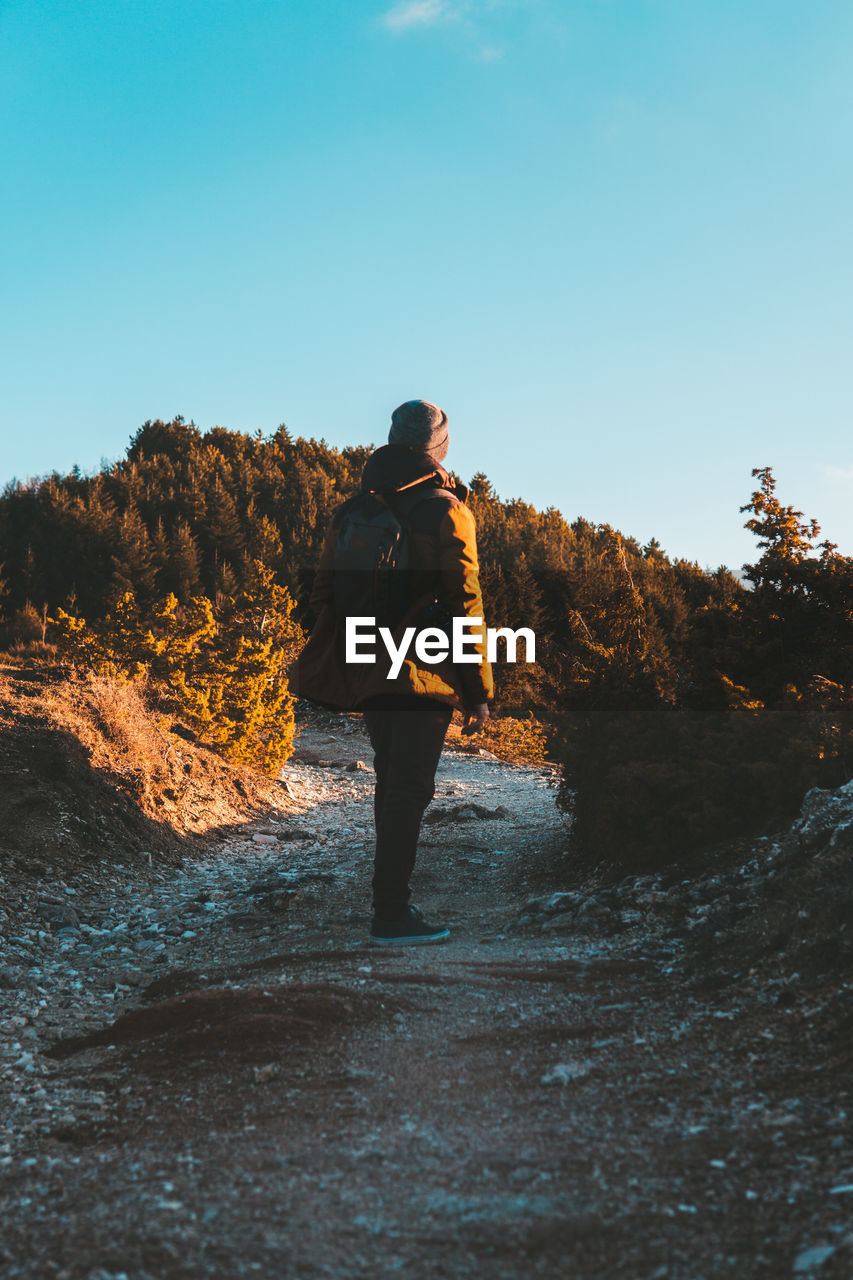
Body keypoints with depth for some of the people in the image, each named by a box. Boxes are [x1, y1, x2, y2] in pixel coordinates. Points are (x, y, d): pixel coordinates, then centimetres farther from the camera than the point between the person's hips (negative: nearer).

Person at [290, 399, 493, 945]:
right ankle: (393, 916, 0)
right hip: (421, 674, -6)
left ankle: (394, 895, 27)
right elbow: (464, 604, -10)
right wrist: (478, 690, -7)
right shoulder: (446, 510, -7)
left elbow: (324, 594, 13)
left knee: (393, 783, 18)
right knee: (409, 788, -1)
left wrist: (332, 668, 20)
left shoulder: (352, 509, 11)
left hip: (367, 670, 6)